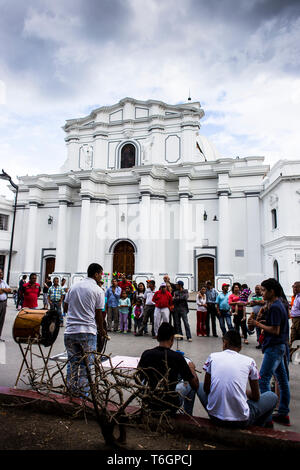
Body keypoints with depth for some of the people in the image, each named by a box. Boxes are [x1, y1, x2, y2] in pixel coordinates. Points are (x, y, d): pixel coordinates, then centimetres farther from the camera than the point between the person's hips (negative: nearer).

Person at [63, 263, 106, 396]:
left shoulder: (73, 286, 7)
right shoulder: (98, 290, -6)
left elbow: (65, 308, 11)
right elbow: (98, 314, -2)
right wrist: (101, 329, 14)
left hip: (70, 330, 4)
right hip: (88, 331, -4)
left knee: (72, 361, 14)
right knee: (87, 363, 8)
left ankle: (71, 389, 24)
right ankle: (83, 390, 14)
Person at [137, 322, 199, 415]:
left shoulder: (146, 354, -11)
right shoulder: (177, 357, -20)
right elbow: (195, 385, -10)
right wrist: (192, 368, 8)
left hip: (150, 403, 3)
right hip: (170, 406, -3)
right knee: (189, 384, 21)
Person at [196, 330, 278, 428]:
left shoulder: (212, 357, 1)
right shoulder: (249, 361, -1)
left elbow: (206, 389, 9)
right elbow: (256, 397, 9)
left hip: (214, 417, 1)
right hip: (241, 421, -1)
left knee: (200, 386, 30)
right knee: (272, 396, 23)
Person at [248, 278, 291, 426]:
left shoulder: (274, 307, -20)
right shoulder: (279, 304, 12)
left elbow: (275, 330, -22)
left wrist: (258, 324, -14)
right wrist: (262, 321, 7)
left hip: (274, 348, -11)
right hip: (280, 346, 11)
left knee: (263, 380, -8)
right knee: (282, 379, 16)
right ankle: (283, 414, 29)